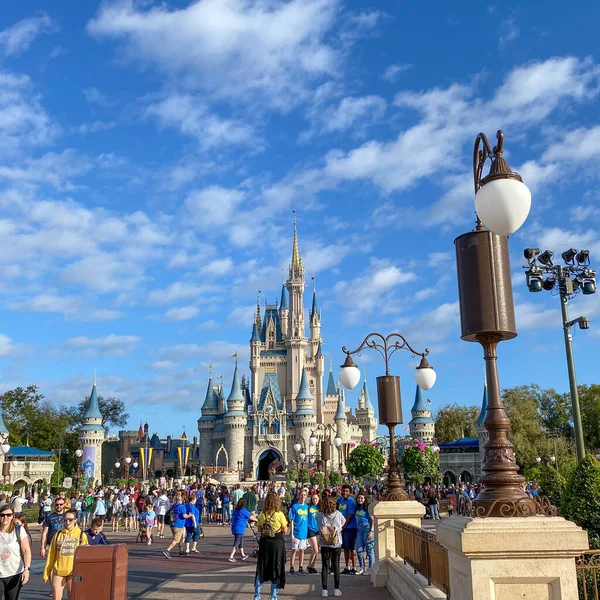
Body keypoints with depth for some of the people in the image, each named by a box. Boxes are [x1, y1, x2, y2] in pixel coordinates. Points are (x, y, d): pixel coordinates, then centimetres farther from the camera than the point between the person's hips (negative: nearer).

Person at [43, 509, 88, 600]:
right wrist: (46, 572, 8)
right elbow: (51, 555, 9)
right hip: (58, 571, 2)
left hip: (74, 572, -1)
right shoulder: (58, 535, 5)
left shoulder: (81, 535, -1)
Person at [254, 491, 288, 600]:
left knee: (261, 570, 14)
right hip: (277, 543, -3)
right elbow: (285, 531, -7)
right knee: (276, 570, 10)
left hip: (264, 543, 3)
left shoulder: (262, 514, -3)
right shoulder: (280, 514, -12)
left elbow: (259, 529, 6)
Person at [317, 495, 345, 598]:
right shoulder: (338, 514, -8)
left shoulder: (320, 515, -9)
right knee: (336, 566, 10)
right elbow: (344, 523, 8)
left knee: (325, 566, 6)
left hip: (324, 544, 0)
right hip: (336, 543, 0)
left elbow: (319, 528, 2)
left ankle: (324, 590, 5)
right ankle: (336, 589, 12)